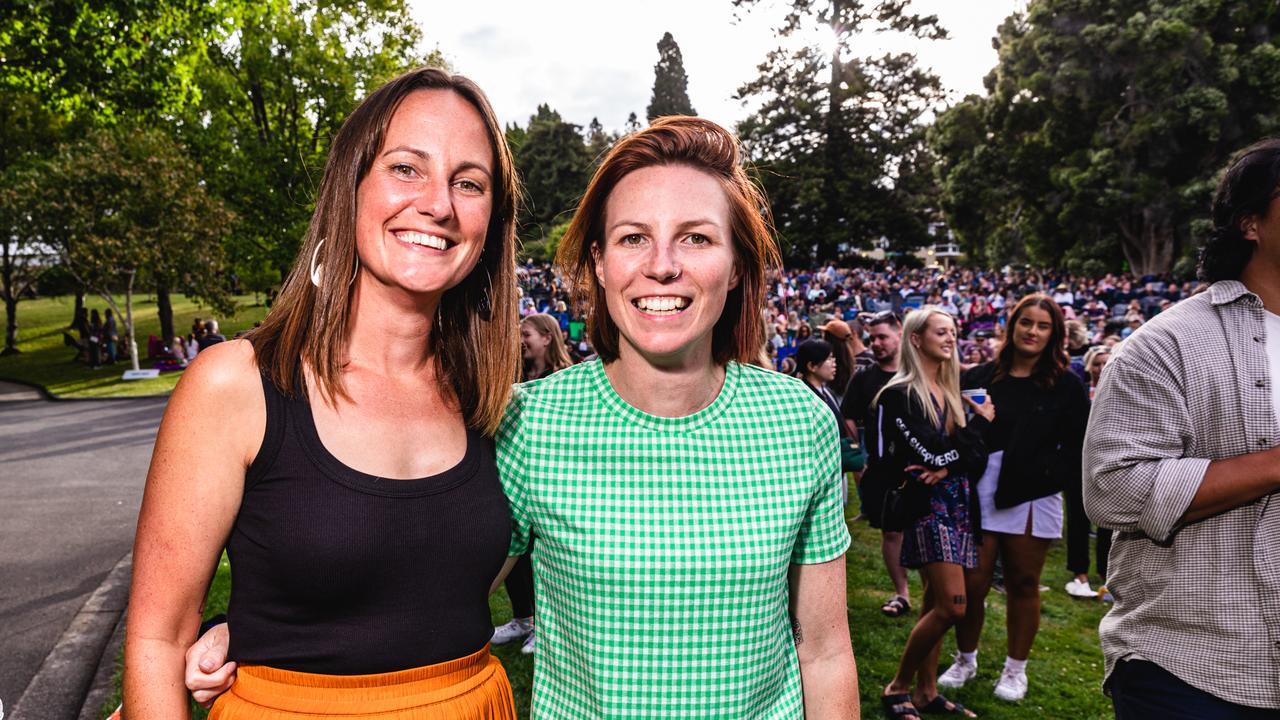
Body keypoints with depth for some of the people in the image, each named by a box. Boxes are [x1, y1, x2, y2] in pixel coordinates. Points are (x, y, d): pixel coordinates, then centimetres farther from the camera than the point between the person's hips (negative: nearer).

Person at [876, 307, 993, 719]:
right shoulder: (899, 395, -9)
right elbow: (933, 453, -17)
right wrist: (980, 423, -2)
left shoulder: (952, 390, 15)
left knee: (937, 604, 10)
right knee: (952, 606, -11)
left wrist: (947, 467, -14)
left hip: (958, 504, 7)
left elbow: (977, 457, 8)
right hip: (927, 506, -7)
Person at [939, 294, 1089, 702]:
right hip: (981, 492, 0)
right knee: (972, 583, 2)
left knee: (1023, 584, 11)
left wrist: (1077, 495, -5)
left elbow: (1077, 448, 2)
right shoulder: (981, 377, 4)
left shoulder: (1065, 384, 2)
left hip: (1034, 496, 0)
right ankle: (965, 660, 23)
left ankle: (1016, 669, 27)